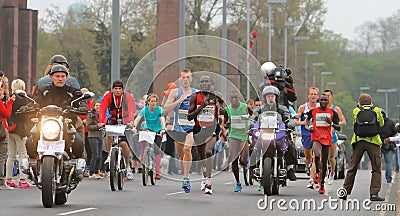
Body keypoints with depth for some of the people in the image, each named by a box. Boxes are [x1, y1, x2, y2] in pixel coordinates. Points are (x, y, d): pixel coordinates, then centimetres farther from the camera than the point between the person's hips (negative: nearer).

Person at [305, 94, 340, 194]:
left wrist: (331, 123, -13)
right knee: (317, 155, -32)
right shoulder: (313, 111, 5)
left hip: (327, 139, 2)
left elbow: (338, 128, 5)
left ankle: (322, 184, 19)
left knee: (324, 163, 7)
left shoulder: (332, 113, 6)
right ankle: (317, 171, -7)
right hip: (316, 138, -2)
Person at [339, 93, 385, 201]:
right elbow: (381, 124, 22)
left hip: (359, 141, 1)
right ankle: (374, 193, -5)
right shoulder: (377, 110, 8)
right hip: (373, 141, -1)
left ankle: (345, 191, 10)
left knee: (352, 168, 9)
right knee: (376, 169, 4)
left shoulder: (356, 111, 7)